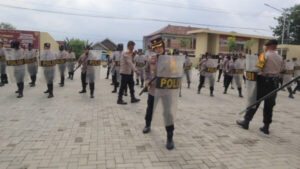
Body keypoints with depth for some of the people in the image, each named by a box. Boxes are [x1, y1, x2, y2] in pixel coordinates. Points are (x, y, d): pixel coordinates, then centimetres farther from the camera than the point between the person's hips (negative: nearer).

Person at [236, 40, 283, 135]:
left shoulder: (264, 55, -9)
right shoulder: (280, 58, 10)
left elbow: (257, 69, -17)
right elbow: (279, 71, 8)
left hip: (263, 81, -5)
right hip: (274, 83, 5)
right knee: (269, 105, 10)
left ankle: (246, 122, 11)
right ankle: (266, 127, 15)